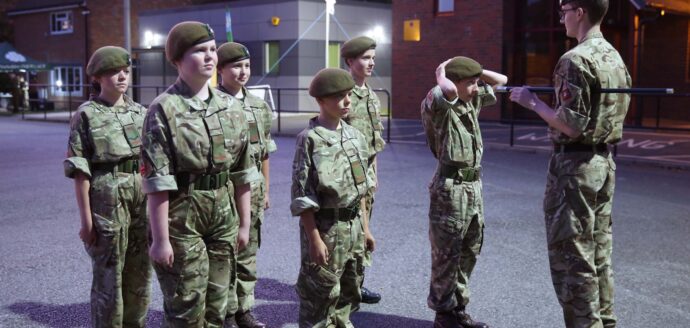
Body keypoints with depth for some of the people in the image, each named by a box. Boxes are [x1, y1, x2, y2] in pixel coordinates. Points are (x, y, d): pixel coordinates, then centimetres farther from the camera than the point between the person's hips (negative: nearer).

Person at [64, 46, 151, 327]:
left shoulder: (140, 112, 10)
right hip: (107, 201, -5)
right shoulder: (86, 115, -4)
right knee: (109, 277, 2)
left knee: (139, 275, 12)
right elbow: (80, 170, -7)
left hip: (143, 201, 5)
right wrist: (86, 219, -11)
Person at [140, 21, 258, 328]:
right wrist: (160, 238, -16)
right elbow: (157, 181, -15)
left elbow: (242, 172, 9)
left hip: (224, 217, 5)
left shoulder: (231, 107, 6)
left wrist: (244, 223, 10)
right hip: (182, 218, -5)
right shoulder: (164, 109, -11)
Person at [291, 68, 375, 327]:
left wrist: (365, 227, 15)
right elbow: (302, 194, -15)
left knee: (348, 292, 19)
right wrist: (314, 238, -18)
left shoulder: (355, 136, 7)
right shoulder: (310, 139, -14)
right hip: (325, 227, -7)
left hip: (353, 226, 7)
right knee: (320, 296, 4)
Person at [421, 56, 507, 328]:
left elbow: (501, 80, 20)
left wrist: (474, 71, 7)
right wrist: (441, 73, -15)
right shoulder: (437, 105, -14)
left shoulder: (473, 101, 10)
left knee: (469, 252, 14)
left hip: (474, 186, 8)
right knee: (447, 254, 1)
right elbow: (448, 90, -36)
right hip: (450, 188, -8)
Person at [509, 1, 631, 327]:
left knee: (572, 256, -1)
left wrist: (532, 102, -11)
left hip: (575, 165, -9)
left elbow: (572, 126, -21)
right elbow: (615, 112, 16)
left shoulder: (575, 60, -17)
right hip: (604, 162, 9)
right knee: (599, 253, 15)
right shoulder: (615, 57, 11)